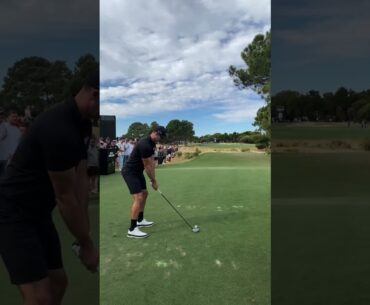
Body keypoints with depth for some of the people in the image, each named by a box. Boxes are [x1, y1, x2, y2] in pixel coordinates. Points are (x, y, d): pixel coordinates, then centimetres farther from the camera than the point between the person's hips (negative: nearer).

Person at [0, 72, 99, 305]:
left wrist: (85, 234, 2)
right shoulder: (58, 129, -29)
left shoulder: (82, 125, 2)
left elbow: (81, 181, 3)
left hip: (39, 213, 10)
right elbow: (66, 198, -23)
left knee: (58, 281, 18)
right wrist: (87, 245, -11)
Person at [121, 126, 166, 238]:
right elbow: (147, 166, -19)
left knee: (144, 194, 18)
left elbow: (152, 163, 5)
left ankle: (140, 220, 33)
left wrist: (153, 179, 1)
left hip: (138, 171, 11)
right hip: (130, 172, -11)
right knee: (138, 198, -16)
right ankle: (132, 229, -11)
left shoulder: (152, 144, 6)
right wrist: (153, 181, -9)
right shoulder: (145, 145, -26)